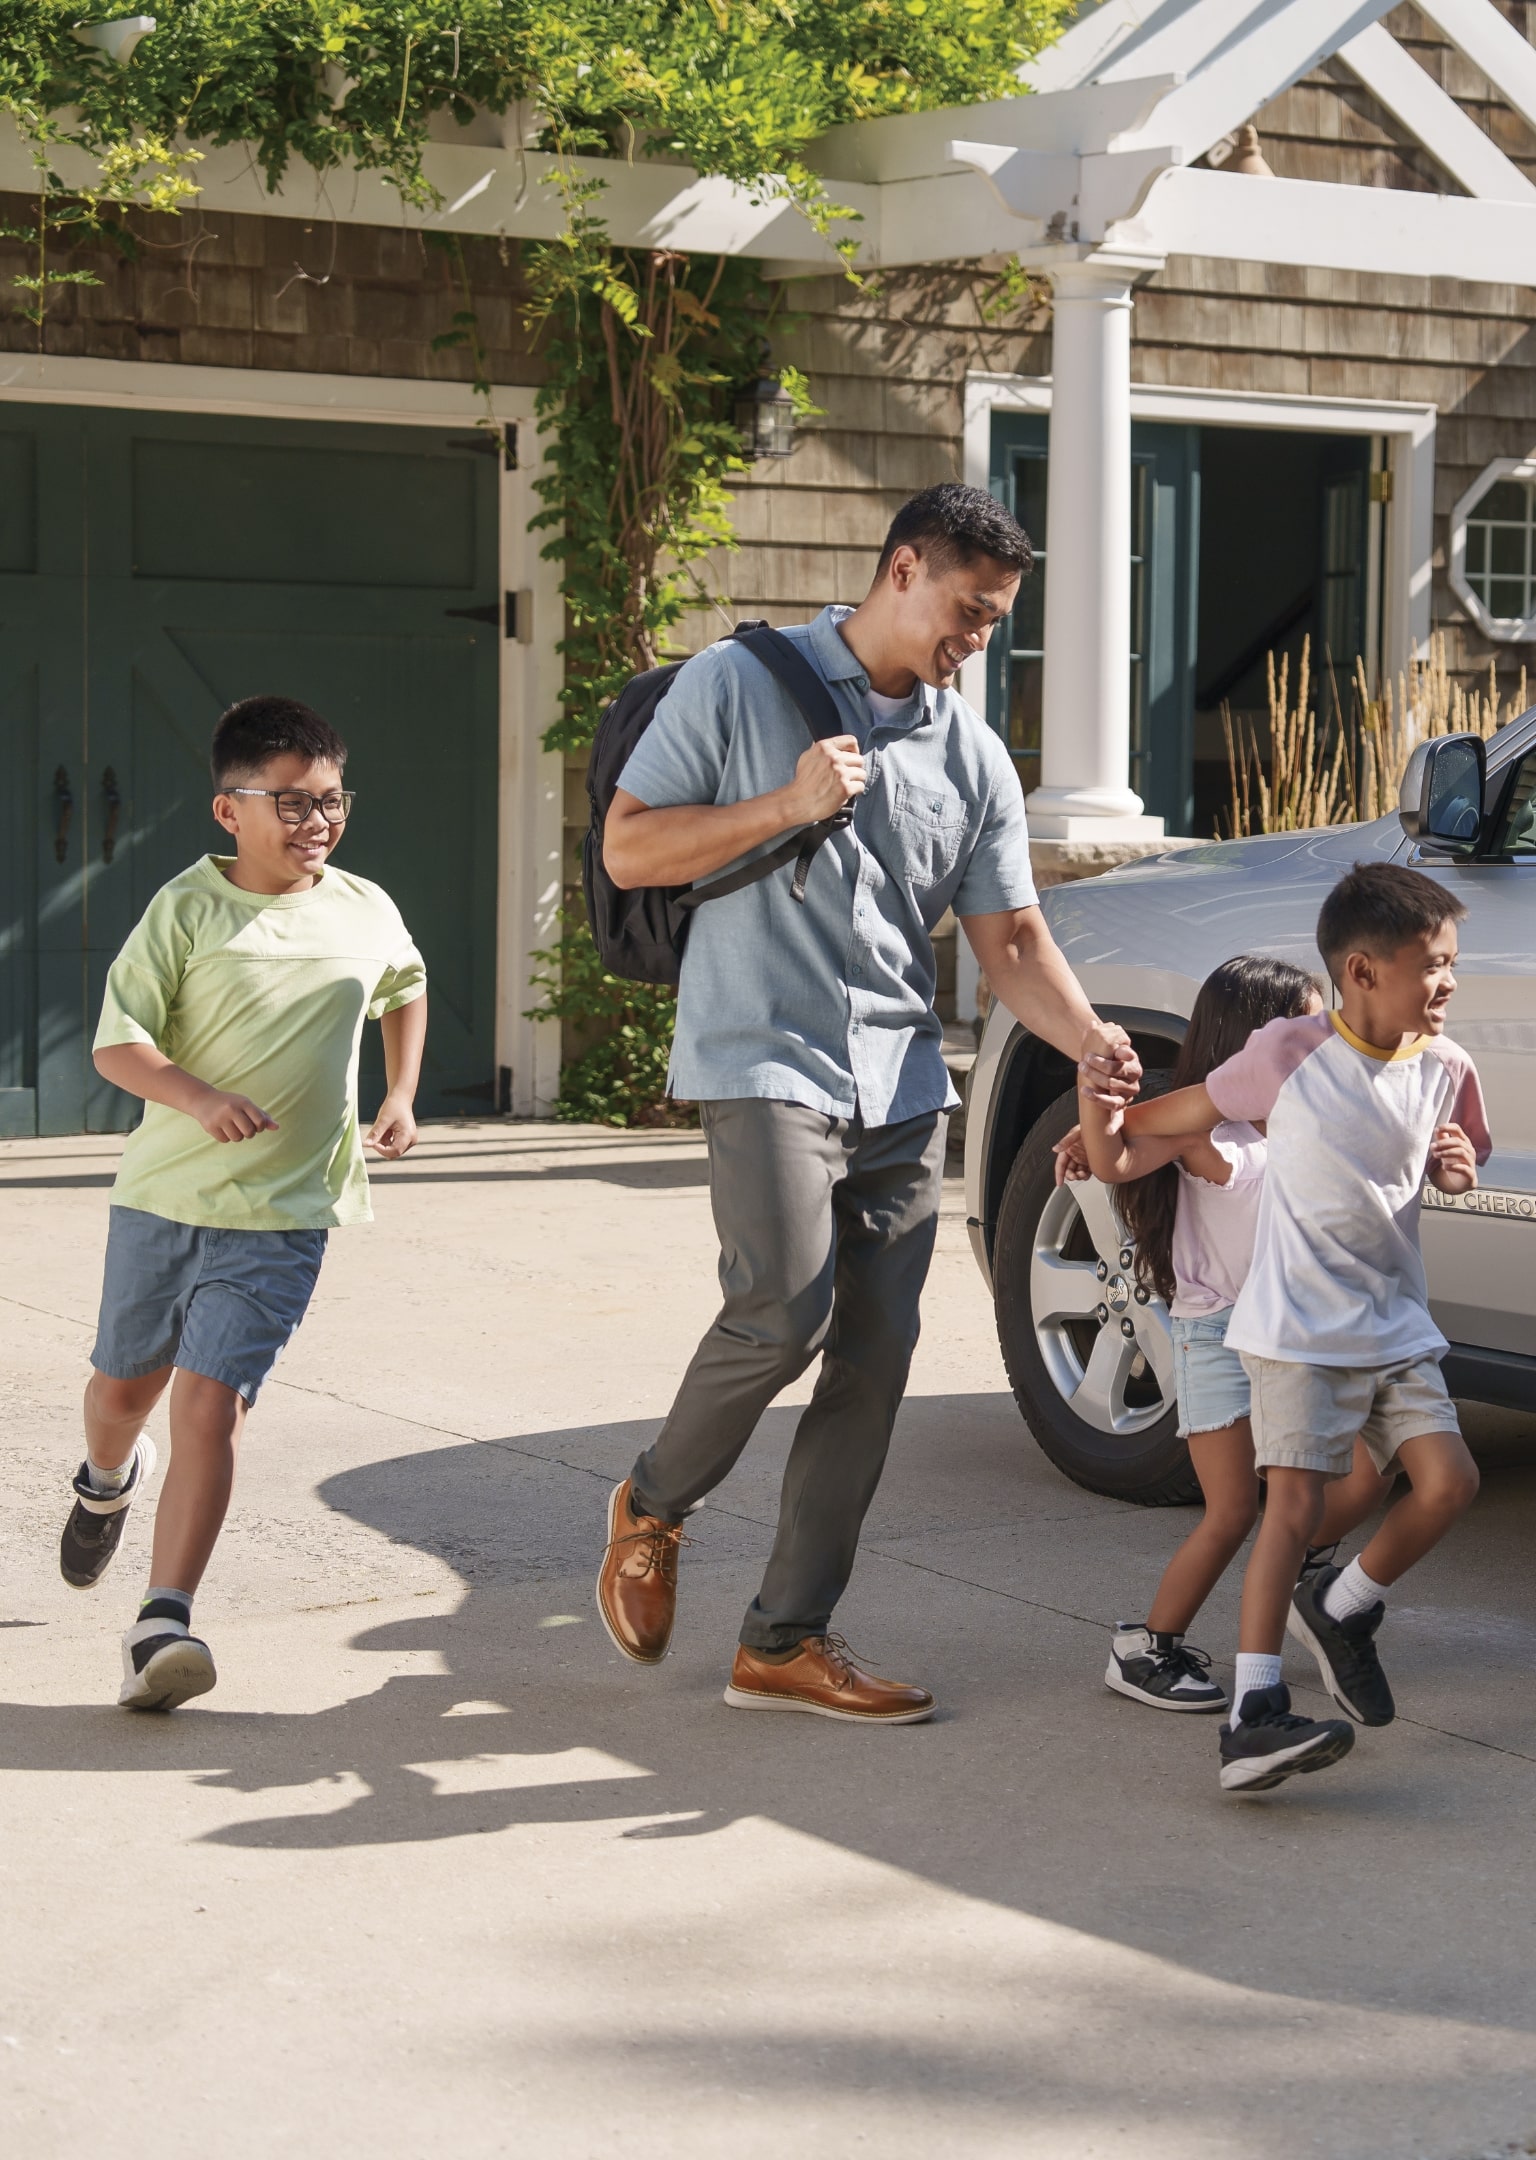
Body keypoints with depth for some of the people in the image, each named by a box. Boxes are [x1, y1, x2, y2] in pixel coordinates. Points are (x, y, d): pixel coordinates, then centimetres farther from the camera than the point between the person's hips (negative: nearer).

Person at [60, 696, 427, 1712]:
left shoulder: (367, 914, 3)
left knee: (210, 1405, -13)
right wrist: (197, 1097, -28)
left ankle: (165, 1622, -13)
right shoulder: (186, 910, -8)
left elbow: (407, 988, 26)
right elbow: (117, 1043, -11)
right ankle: (107, 1481, 53)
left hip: (280, 1216, 0)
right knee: (123, 1388, 17)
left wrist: (401, 1097, 15)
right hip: (163, 1194, 0)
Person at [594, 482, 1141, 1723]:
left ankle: (786, 1641, 10)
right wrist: (787, 806, -13)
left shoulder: (974, 757, 14)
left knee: (875, 1362, 1)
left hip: (904, 1092, 5)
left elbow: (1010, 938, 11)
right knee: (785, 1315, -20)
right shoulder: (741, 686, 1)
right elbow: (628, 849, -1)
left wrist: (1092, 1040, -7)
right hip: (767, 1062, -5)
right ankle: (654, 1507, 9)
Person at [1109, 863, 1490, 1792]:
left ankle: (1341, 1610, 20)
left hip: (1398, 1324, 5)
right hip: (1302, 1328, -5)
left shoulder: (1444, 1069, 1)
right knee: (1295, 1504, -12)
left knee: (1450, 1480, -6)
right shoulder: (1290, 1054, -11)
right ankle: (1255, 1715, -14)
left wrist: (1459, 1167, -3)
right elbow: (1191, 1110, 4)